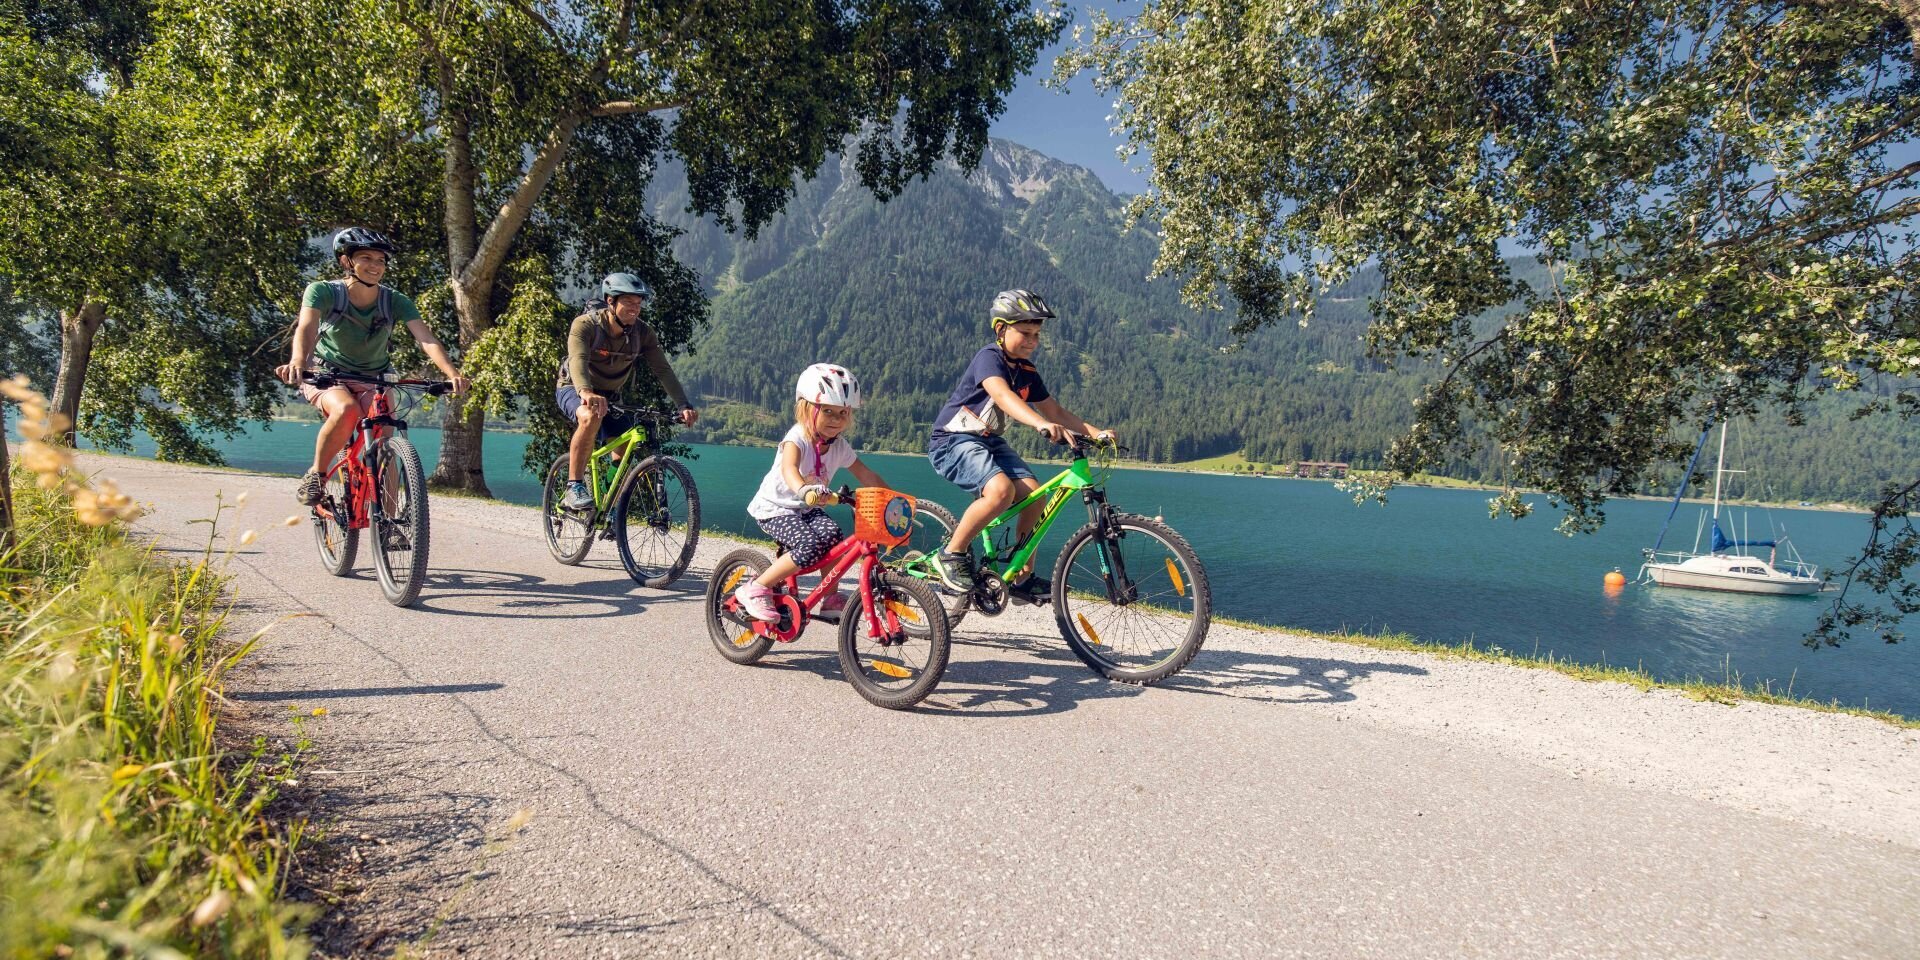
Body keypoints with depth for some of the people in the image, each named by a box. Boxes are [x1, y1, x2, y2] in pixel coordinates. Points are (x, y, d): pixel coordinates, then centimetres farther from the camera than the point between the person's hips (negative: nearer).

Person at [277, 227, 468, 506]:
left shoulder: (395, 301, -10)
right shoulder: (323, 291, -15)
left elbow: (425, 337, -25)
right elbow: (306, 327, -32)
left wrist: (452, 373, -44)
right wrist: (298, 362, -55)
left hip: (372, 383, 3)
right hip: (326, 376, -2)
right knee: (347, 410, -36)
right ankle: (316, 474, -13)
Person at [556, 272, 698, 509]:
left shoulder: (643, 332, -13)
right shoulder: (586, 324, -25)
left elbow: (663, 370, -20)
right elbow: (578, 360, -42)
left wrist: (684, 405, -35)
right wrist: (586, 392, -63)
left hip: (610, 396, 5)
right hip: (574, 390, -5)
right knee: (591, 417, -37)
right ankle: (574, 487, -28)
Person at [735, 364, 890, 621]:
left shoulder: (840, 446, -2)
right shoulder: (797, 438, -22)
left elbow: (867, 476, 7)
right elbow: (789, 468, -43)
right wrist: (804, 490, -65)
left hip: (806, 510, 6)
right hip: (775, 509, -6)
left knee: (832, 533, -24)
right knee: (810, 546, -29)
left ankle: (830, 599, -6)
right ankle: (754, 590, -13)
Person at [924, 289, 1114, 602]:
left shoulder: (1027, 371, 9)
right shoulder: (989, 357, -17)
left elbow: (1054, 409, 10)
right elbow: (1002, 395, -36)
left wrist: (1095, 432, -3)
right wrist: (1041, 424, -52)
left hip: (990, 441, 8)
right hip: (954, 440, -8)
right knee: (1001, 489, -33)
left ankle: (1023, 577, 0)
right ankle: (951, 555, -15)